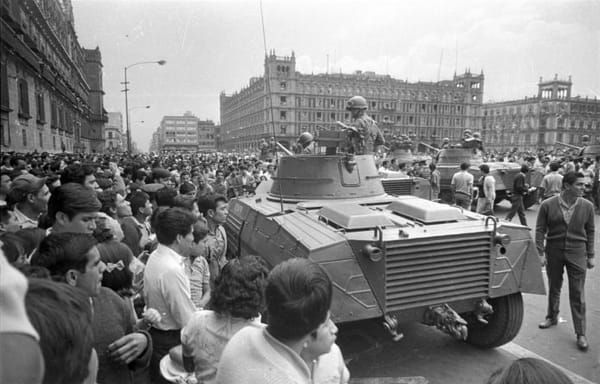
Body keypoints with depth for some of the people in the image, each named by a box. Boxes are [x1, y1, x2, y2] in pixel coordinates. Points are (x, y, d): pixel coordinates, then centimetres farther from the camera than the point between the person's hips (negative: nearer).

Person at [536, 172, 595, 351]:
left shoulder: (587, 206, -3)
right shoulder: (548, 205, -8)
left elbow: (590, 232, 5)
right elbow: (540, 230, -3)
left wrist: (590, 256, 5)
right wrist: (541, 252, -8)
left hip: (577, 252, 0)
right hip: (553, 251, 0)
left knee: (578, 295, 1)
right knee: (553, 288, 16)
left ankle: (581, 333, 10)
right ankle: (552, 317, 38)